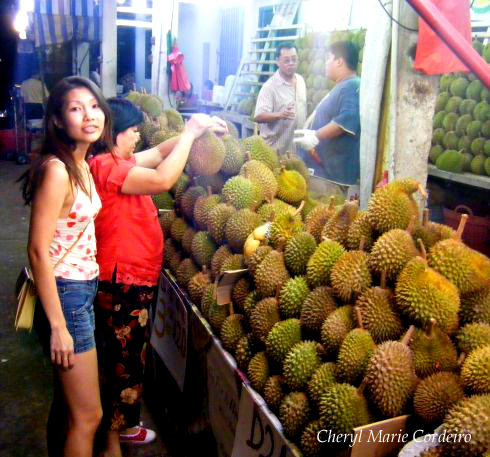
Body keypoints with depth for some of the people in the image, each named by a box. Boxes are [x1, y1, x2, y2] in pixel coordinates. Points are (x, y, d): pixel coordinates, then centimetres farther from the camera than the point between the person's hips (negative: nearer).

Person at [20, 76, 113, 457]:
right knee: (87, 415, 3)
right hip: (65, 294, -9)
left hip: (83, 289, 9)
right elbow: (38, 251, -21)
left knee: (66, 403, 23)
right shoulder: (57, 170, -20)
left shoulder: (82, 166, 7)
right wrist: (58, 325, -20)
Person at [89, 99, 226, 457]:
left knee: (130, 357, 23)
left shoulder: (118, 162, 9)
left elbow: (159, 152, 19)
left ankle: (121, 424, 43)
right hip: (122, 283, -10)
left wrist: (195, 130, 7)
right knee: (122, 360, 4)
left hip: (135, 279, 10)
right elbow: (163, 179, -29)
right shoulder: (105, 166, -21)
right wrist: (190, 132, -18)